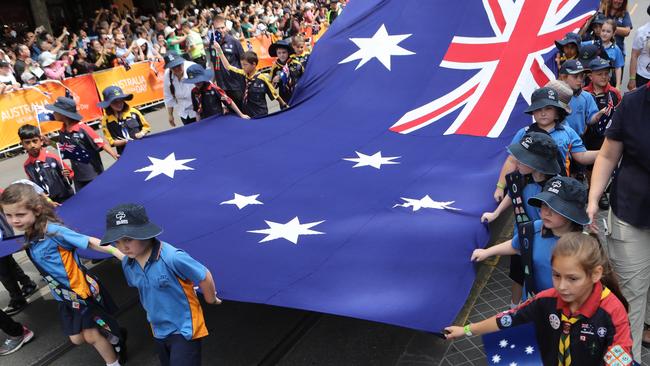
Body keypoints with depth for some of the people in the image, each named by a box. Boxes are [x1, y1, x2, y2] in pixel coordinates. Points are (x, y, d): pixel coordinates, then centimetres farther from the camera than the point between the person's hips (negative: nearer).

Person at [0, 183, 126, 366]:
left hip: (83, 290, -7)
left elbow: (91, 242, -27)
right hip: (64, 296, 7)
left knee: (91, 336, 5)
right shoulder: (29, 236, -3)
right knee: (77, 339, 16)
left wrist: (124, 256, -32)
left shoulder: (54, 230, -26)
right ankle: (111, 332, 41)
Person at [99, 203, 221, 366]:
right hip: (159, 331, 7)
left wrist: (211, 300, -3)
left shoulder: (172, 258, -31)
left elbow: (204, 277, -19)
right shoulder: (127, 264, -7)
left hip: (185, 330, -7)